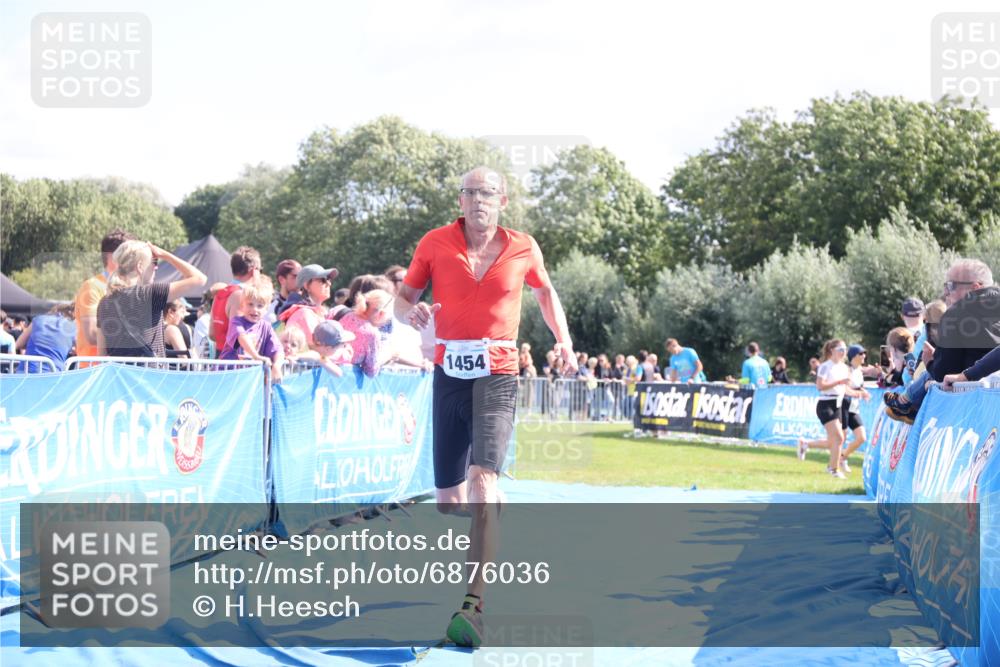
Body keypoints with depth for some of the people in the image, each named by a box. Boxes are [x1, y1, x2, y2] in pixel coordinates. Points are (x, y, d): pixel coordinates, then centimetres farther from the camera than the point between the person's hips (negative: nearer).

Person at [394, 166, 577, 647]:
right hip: (449, 374, 2)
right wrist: (413, 310, -15)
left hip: (498, 376, -2)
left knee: (482, 478, -23)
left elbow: (545, 291, 23)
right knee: (448, 500, 7)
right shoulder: (435, 244, 2)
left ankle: (474, 606, -28)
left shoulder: (523, 248, 3)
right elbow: (402, 298, 8)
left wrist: (563, 340, 12)